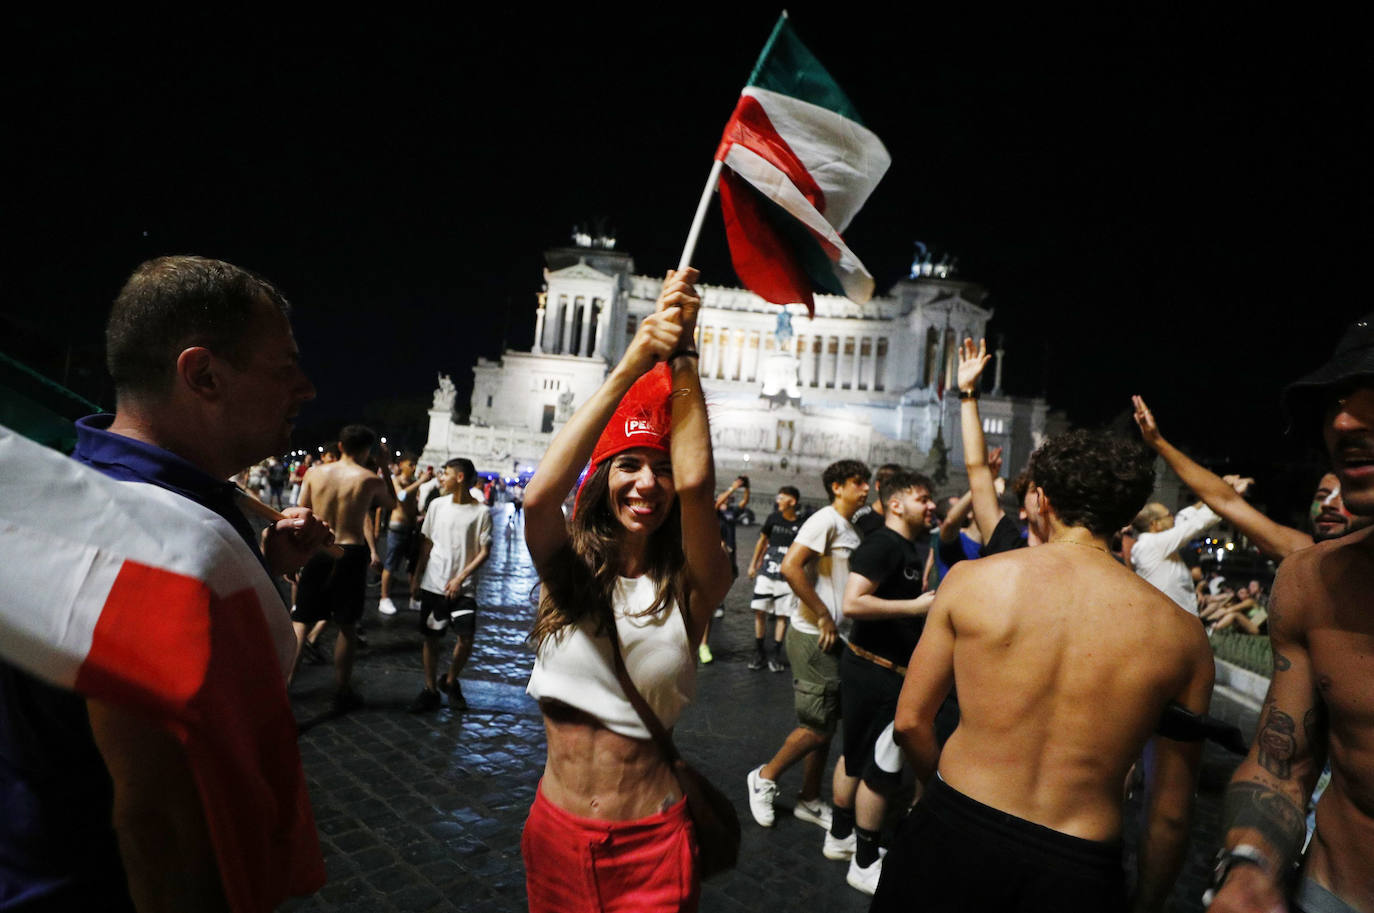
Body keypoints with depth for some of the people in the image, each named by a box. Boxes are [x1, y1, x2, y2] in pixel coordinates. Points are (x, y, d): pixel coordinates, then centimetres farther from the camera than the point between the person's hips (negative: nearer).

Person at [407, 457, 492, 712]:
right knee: (430, 638, 7)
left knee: (466, 638, -9)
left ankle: (450, 681, 16)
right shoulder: (437, 505, 4)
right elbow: (426, 545, 11)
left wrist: (460, 578, -12)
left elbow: (484, 552, -5)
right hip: (433, 584, 3)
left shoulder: (481, 512, -6)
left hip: (463, 587, -3)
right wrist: (416, 578, 8)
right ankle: (430, 690, 22)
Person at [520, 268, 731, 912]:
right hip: (555, 830, 3)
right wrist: (633, 364, -32)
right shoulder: (569, 567, -7)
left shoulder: (691, 586, -11)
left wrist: (681, 356, -23)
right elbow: (538, 496, -28)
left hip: (649, 842, -2)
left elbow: (694, 484, -29)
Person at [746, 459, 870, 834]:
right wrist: (824, 616, -20)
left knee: (825, 724, 15)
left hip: (834, 638, 9)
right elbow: (790, 567, -26)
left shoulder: (851, 531, 14)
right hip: (813, 638, -9)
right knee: (818, 726, -3)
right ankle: (765, 777, 18)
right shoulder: (825, 520, -14)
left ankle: (809, 800, 29)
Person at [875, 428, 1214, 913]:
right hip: (1078, 874, 1)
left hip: (952, 835, 0)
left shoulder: (971, 578, -10)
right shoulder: (1183, 634, -6)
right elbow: (1171, 814, 2)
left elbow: (911, 721, -2)